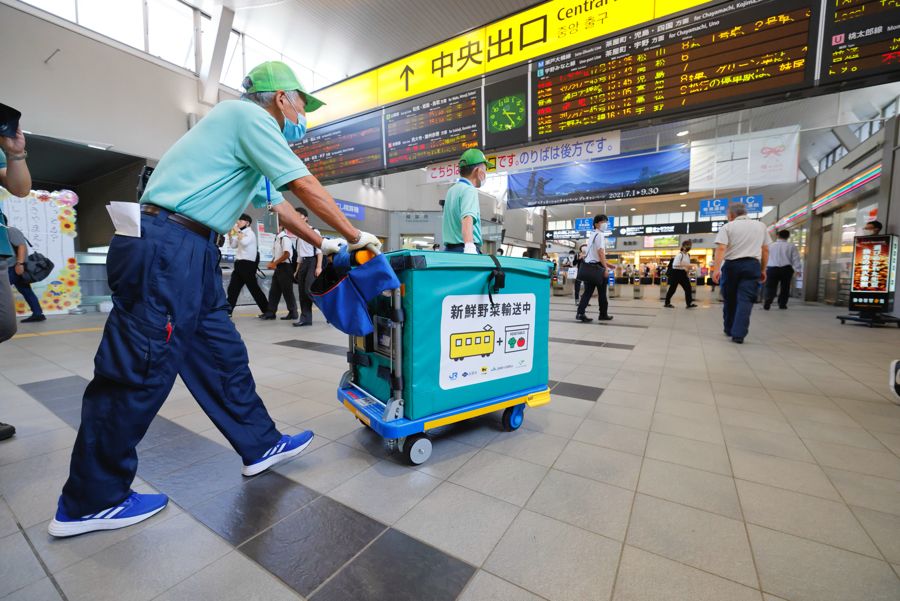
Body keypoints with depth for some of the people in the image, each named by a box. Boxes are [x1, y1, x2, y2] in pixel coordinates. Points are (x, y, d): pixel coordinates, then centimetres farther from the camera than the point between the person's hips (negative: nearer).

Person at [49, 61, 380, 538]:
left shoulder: (246, 128, 26)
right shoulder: (249, 115, -4)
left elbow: (275, 204, 29)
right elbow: (306, 187, -11)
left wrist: (321, 244, 29)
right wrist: (355, 238, -2)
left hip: (189, 252, 11)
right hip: (165, 246, -11)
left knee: (222, 354, 10)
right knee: (139, 370, -3)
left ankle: (261, 446, 22)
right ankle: (90, 502, 15)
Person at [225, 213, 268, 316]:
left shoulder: (250, 233, -7)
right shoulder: (241, 233, 19)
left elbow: (244, 242, -26)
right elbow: (233, 245, 22)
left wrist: (237, 231, -16)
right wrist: (230, 234, 11)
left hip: (247, 263, -9)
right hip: (239, 263, 9)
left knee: (254, 288, -5)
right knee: (233, 287, 6)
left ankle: (267, 310, 1)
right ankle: (228, 310, 11)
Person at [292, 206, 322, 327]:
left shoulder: (314, 231, -1)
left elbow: (319, 250, -9)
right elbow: (299, 254, 21)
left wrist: (319, 267, -18)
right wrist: (297, 270, 16)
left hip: (312, 261, -7)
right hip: (303, 263, 8)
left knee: (309, 289, -20)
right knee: (302, 292, 3)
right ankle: (305, 318, 8)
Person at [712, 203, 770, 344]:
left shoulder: (728, 227, 1)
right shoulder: (761, 226, 13)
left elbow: (721, 248, -13)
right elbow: (765, 250, 12)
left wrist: (716, 268, -18)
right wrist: (763, 269, 19)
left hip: (731, 265, -1)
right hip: (752, 264, 1)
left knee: (730, 299, 12)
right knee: (745, 300, -3)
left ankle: (729, 330, 24)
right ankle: (738, 334, -13)